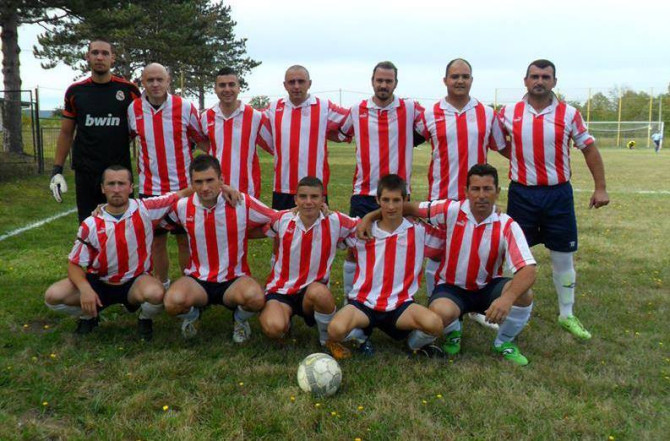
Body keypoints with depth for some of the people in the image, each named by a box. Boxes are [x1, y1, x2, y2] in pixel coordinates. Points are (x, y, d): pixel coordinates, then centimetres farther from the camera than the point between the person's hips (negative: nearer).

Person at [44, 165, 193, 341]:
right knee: (53, 296, -19)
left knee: (156, 294, -36)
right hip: (99, 282, 2)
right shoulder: (91, 225, -10)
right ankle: (88, 315, 13)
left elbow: (180, 195, -7)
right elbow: (75, 264, -7)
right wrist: (85, 288, -26)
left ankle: (145, 319, 2)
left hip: (135, 281, -2)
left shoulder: (145, 209, -12)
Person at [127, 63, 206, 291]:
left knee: (186, 240, 5)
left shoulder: (185, 107, -7)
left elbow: (203, 141, 3)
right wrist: (140, 169, 12)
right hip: (150, 188, 2)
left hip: (184, 186, -2)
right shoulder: (133, 109, 0)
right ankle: (162, 287, 26)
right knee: (157, 241, 11)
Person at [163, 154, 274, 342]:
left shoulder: (243, 203, -11)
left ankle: (240, 319, 5)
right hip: (197, 279, 2)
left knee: (255, 298, -34)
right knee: (173, 301, -30)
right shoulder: (182, 207, -3)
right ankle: (191, 316, 9)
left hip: (234, 279, -1)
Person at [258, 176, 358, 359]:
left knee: (319, 293, -38)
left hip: (315, 289, 0)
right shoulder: (281, 220, -7)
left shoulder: (335, 222, -9)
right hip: (281, 289, 0)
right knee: (274, 328, -30)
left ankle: (328, 339, -6)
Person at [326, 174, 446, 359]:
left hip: (400, 304, 0)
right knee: (336, 330, -30)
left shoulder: (419, 231, 1)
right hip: (364, 302, 1)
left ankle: (416, 343, 8)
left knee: (434, 324, -30)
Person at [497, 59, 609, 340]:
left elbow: (590, 149, 4)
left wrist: (600, 188, 0)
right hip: (522, 194, 0)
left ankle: (567, 315, 24)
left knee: (563, 257, 8)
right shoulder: (509, 113, -1)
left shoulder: (569, 114, -1)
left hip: (558, 194, 0)